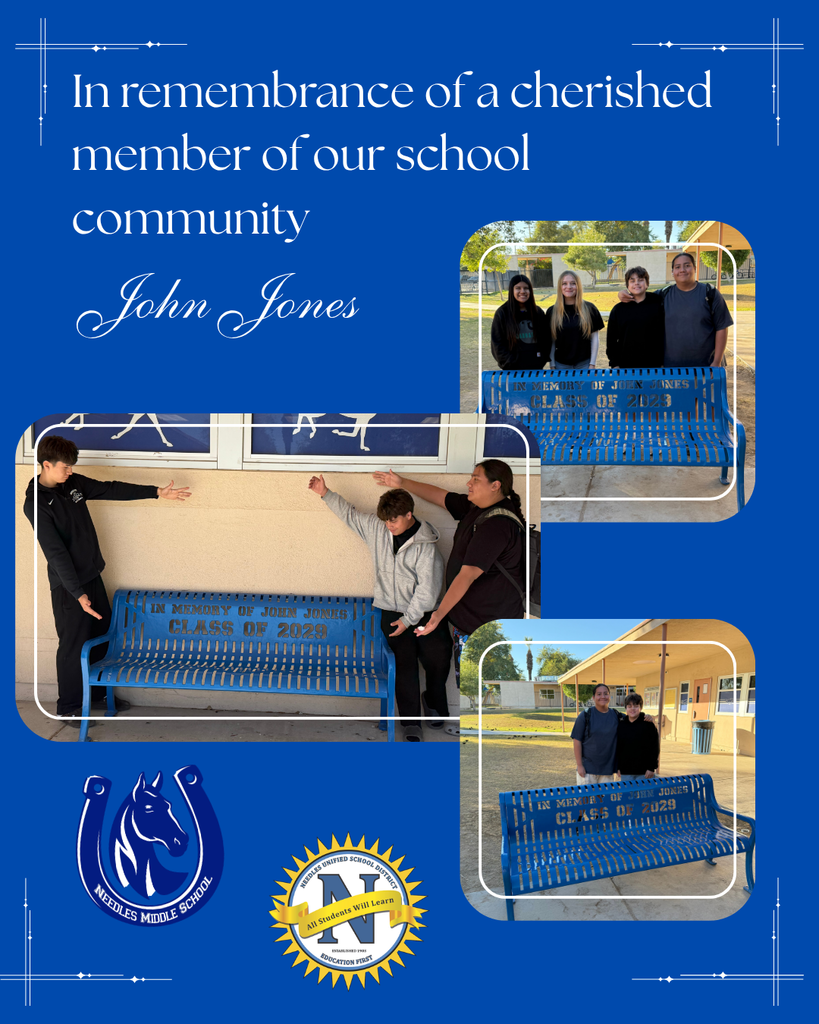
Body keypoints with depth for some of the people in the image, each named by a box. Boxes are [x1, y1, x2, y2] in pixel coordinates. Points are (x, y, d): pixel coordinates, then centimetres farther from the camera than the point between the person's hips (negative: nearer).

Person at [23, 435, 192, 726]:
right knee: (73, 646, 3)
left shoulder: (73, 483, 2)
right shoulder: (36, 504, -19)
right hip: (68, 586, -8)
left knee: (102, 637, 16)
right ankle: (68, 707, 19)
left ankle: (97, 696, 32)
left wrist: (157, 492, 7)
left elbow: (111, 490, 10)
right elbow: (55, 552, -23)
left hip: (92, 575, 8)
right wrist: (78, 593, -26)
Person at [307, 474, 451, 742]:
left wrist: (408, 619, -15)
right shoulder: (376, 528, 0)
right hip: (392, 613, 3)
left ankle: (435, 703, 31)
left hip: (425, 614, -2)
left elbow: (427, 588, -16)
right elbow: (349, 514, 14)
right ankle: (410, 722, 4)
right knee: (405, 665, -6)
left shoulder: (426, 545, -15)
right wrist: (325, 494, 6)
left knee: (438, 662, 0)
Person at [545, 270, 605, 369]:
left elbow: (595, 338, 2)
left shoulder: (589, 309, 1)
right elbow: (551, 341, 5)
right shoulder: (552, 312, 3)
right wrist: (552, 365, 1)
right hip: (561, 365, 1)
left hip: (584, 364, -1)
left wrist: (592, 364, -3)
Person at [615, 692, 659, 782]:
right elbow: (617, 747, 11)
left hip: (644, 772, -3)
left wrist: (651, 768, -8)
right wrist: (618, 767, 8)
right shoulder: (621, 725, 7)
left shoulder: (648, 724, -2)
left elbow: (655, 747, -2)